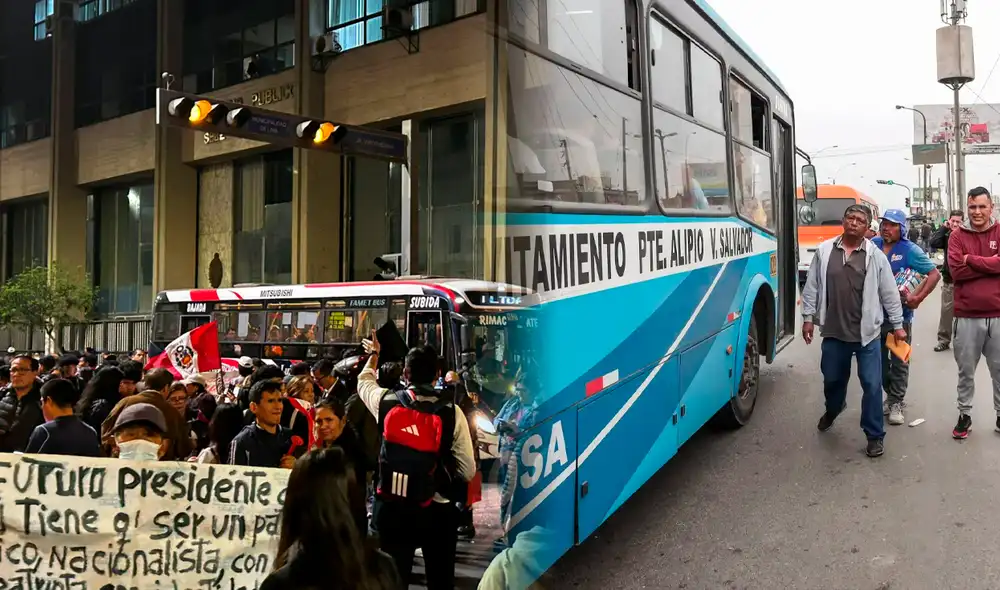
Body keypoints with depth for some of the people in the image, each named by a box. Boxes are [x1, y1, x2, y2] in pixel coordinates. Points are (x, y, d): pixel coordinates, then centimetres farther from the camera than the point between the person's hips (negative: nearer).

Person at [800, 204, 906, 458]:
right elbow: (812, 286, 5)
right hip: (833, 331, 2)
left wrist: (897, 325, 4)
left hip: (867, 332, -2)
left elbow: (889, 293, 2)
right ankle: (833, 410, 49)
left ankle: (875, 435, 13)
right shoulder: (824, 251, 1)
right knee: (832, 379, 18)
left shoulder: (876, 256, -2)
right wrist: (808, 317, 2)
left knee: (871, 384, 0)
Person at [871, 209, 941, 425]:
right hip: (875, 314, 4)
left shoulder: (910, 250, -9)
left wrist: (919, 298, -20)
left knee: (899, 361, 4)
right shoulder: (872, 245, 2)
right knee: (879, 359, 14)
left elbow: (934, 274, -10)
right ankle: (890, 395, 30)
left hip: (900, 315, -4)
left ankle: (896, 403, 14)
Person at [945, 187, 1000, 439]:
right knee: (966, 370, 10)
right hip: (967, 316, 0)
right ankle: (964, 415, 22)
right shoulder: (957, 236, 1)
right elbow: (956, 271, -11)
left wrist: (972, 260, -12)